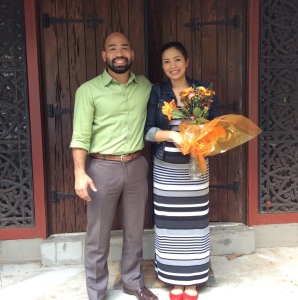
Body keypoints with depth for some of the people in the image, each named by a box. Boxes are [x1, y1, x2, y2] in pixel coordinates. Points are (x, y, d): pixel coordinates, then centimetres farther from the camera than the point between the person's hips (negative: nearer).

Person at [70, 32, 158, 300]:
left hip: (136, 166, 4)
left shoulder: (146, 86, 5)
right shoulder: (89, 90, -6)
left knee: (135, 230, 16)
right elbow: (80, 136, -9)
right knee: (98, 235, 7)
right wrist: (80, 173, -16)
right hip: (102, 167, -3)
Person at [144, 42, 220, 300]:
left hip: (195, 168, 0)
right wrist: (172, 135, -21)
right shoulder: (156, 92, 1)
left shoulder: (202, 89, 1)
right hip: (166, 169, 0)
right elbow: (147, 131, -5)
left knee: (194, 222, 6)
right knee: (170, 224, 7)